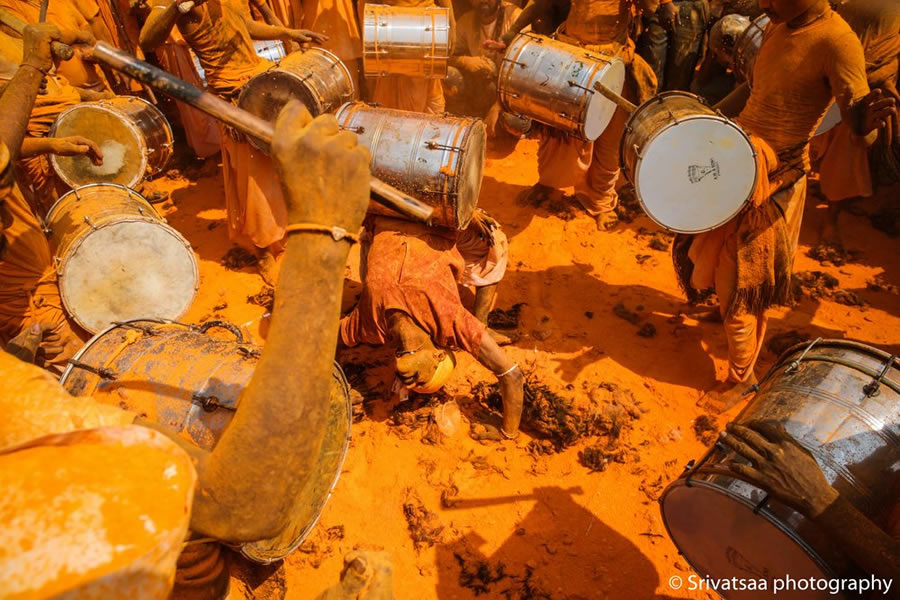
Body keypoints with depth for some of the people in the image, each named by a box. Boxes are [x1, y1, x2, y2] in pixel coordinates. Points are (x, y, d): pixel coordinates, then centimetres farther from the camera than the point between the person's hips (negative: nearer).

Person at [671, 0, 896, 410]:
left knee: (739, 287, 1)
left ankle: (740, 379, 20)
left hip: (772, 182, -8)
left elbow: (856, 115, -27)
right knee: (706, 248, 23)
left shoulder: (835, 41, -20)